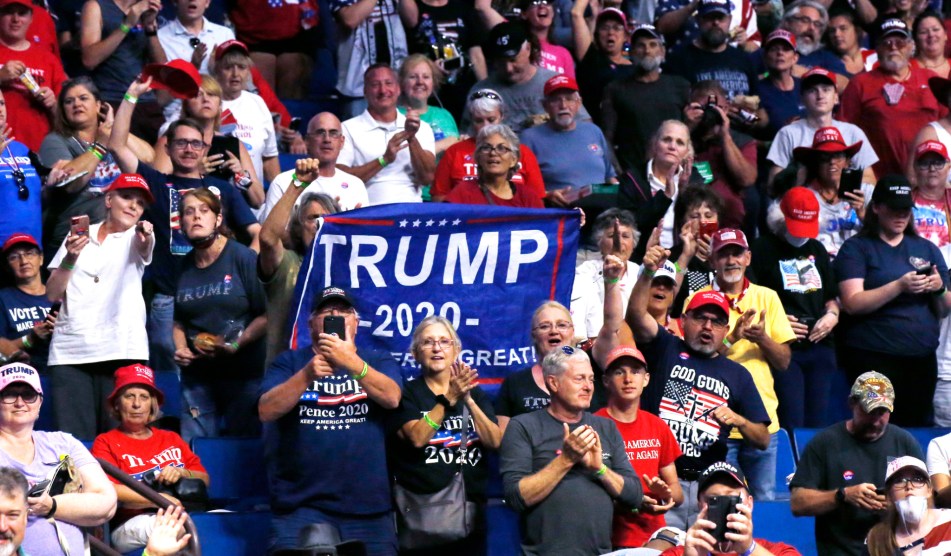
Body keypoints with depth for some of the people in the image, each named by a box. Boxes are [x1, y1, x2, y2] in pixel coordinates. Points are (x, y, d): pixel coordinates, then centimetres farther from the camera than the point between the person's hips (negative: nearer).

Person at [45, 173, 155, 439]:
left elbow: (144, 248, -16)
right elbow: (52, 294, 10)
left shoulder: (136, 238, 10)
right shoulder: (78, 235, 15)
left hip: (121, 351, -2)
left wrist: (146, 238, -39)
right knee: (72, 437, -5)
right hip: (69, 352, 2)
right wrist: (70, 259, -6)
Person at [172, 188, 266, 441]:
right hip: (197, 374, 4)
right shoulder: (183, 267, 10)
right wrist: (180, 349, 3)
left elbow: (267, 315, -7)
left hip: (244, 372, -4)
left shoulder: (243, 258, -4)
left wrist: (238, 343, -18)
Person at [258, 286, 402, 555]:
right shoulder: (290, 361, 9)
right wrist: (307, 374, -22)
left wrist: (352, 363, -25)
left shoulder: (379, 361, 11)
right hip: (301, 505, -1)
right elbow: (267, 411, -7)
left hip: (369, 509, 1)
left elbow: (392, 398, -9)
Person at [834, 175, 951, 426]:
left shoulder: (927, 249, 16)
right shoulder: (856, 248, 2)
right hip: (874, 358, -4)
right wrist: (899, 286, -21)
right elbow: (853, 304, -11)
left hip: (922, 358, 4)